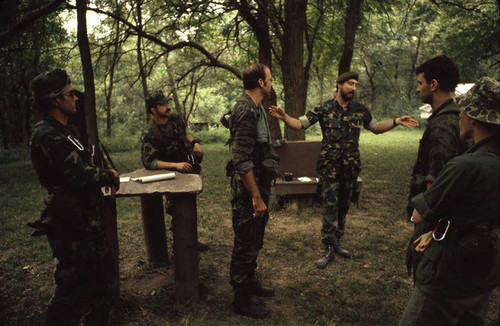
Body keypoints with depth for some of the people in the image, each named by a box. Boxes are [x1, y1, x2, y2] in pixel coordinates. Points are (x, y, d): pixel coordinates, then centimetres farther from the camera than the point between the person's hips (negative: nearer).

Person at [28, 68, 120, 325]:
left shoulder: (60, 131, 13)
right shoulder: (49, 136, -22)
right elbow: (82, 176, -26)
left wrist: (105, 177, 6)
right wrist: (110, 176, -8)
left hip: (85, 222, 11)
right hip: (72, 227, -11)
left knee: (102, 275, 21)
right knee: (75, 289, 2)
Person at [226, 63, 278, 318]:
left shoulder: (256, 108, 12)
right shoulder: (245, 110, -21)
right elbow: (242, 161, -26)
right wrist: (256, 197, -24)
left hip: (259, 185, 10)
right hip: (248, 190, -10)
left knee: (254, 240, 22)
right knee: (245, 244, 3)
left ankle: (250, 282, 40)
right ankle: (241, 299, 19)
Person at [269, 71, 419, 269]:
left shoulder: (360, 111, 7)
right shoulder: (323, 109, -3)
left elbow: (376, 128, 19)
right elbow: (300, 124, -5)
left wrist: (396, 122, 6)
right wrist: (284, 117, -23)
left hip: (351, 166, 4)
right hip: (329, 165, -4)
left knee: (343, 204, 11)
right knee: (330, 204, -7)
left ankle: (337, 242, 25)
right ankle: (329, 248, -1)